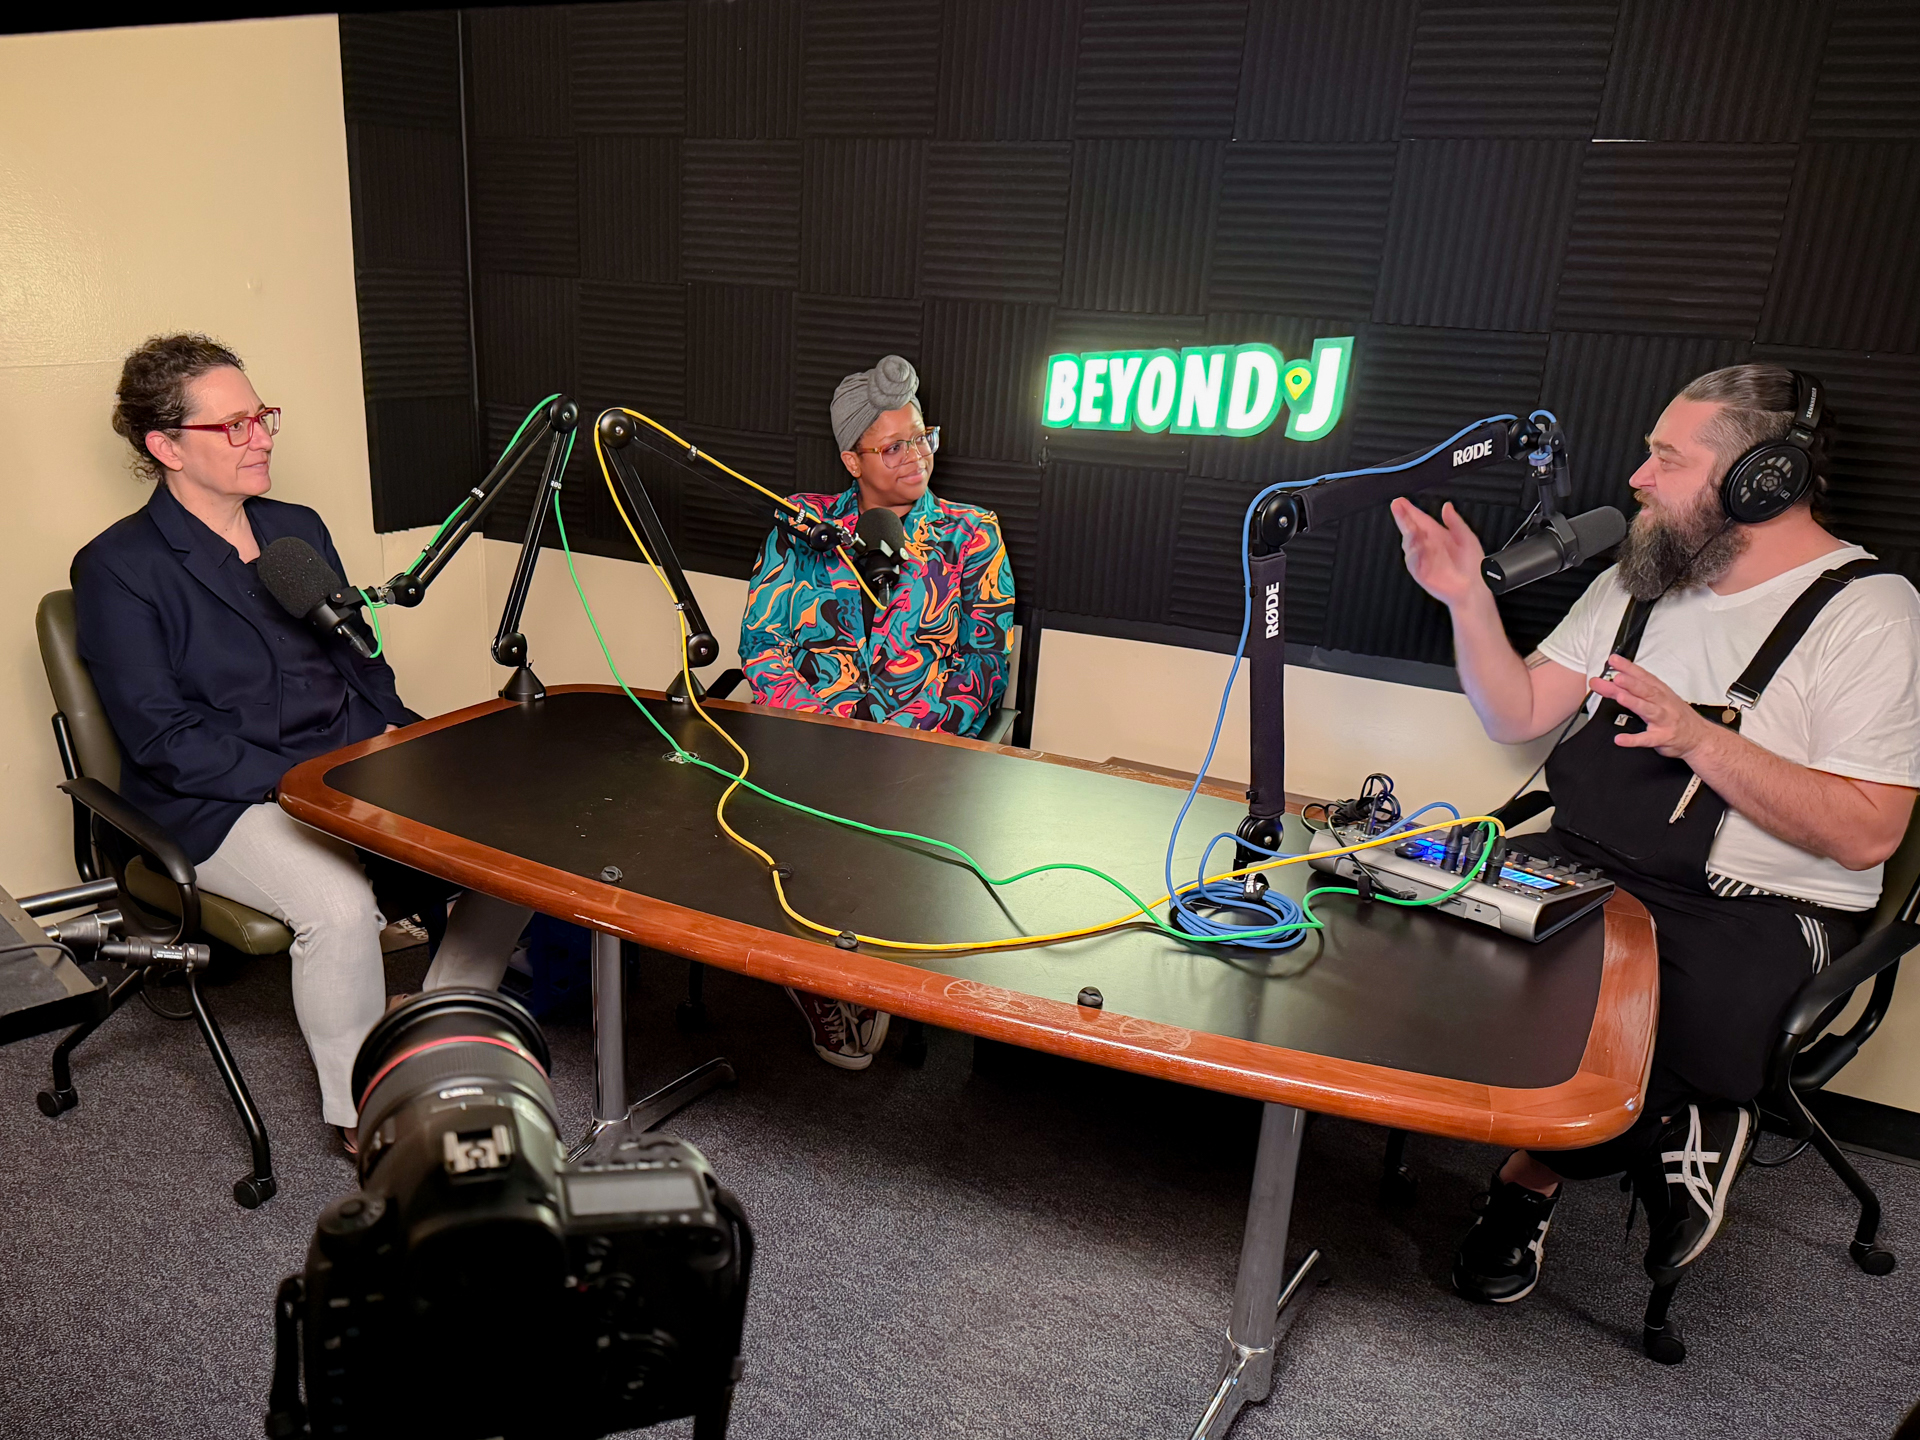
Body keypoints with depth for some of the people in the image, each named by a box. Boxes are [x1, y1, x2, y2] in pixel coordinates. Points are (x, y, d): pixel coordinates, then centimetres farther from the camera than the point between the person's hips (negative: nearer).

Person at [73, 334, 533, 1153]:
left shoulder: (299, 530, 15)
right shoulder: (116, 569, -4)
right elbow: (164, 740, -10)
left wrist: (394, 732, -1)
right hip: (222, 805, -6)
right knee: (339, 901, -35)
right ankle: (366, 1119, -11)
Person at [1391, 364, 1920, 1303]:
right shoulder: (1640, 582, 12)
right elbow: (1517, 715, 9)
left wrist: (1701, 740, -24)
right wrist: (1468, 598, -3)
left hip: (1756, 911, -6)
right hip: (1583, 871, 6)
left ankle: (1533, 1171, 3)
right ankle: (1664, 1137, 2)